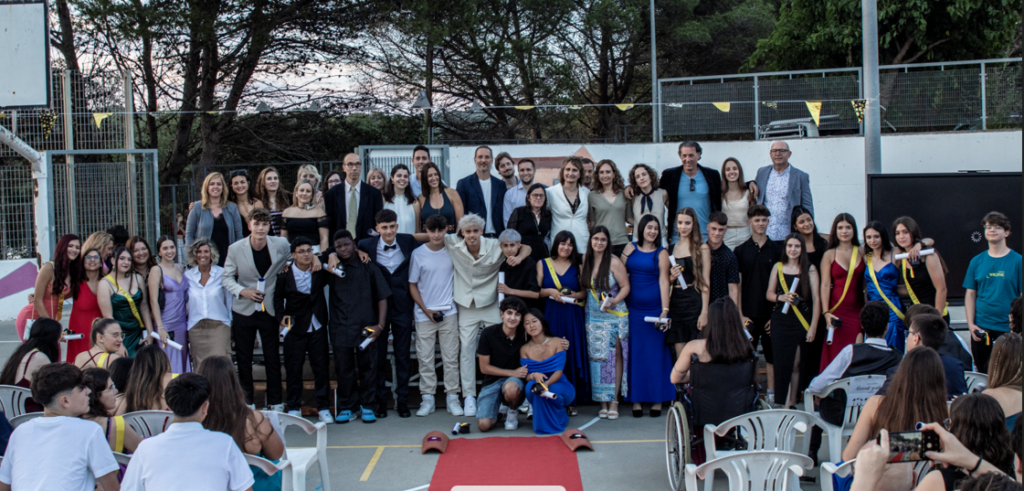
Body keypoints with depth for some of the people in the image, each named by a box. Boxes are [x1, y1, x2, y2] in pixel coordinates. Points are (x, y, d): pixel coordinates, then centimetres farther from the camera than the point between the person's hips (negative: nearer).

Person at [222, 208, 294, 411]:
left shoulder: (281, 244, -5)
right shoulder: (235, 249, -7)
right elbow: (226, 277, 0)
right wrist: (242, 291, -18)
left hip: (269, 310, 0)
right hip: (244, 310, 0)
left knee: (273, 359, 4)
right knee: (243, 358, 8)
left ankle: (276, 403, 15)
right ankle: (246, 403, 19)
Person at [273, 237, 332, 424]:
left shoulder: (320, 271, 0)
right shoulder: (285, 274, -4)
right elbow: (278, 297, 4)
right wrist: (281, 316, -12)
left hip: (317, 327, 1)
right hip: (295, 327, -1)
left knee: (321, 367, 3)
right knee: (293, 368, 3)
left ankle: (323, 408, 13)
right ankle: (293, 408, 17)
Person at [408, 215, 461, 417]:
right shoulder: (418, 254, -2)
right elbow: (412, 285, 3)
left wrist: (457, 301, 3)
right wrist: (426, 310, -5)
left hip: (449, 312, 1)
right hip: (424, 315, -1)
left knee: (451, 357, 3)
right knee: (425, 358, 1)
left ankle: (452, 397, 9)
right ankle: (427, 398, 9)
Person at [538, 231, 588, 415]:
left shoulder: (577, 267, 11)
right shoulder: (543, 264, 8)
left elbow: (585, 291, 12)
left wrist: (577, 295, -8)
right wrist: (550, 292, -13)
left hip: (572, 317, 1)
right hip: (550, 315, -1)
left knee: (571, 356, -2)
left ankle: (571, 401, 5)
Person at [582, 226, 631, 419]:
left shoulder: (614, 262, -9)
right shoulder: (586, 259, 5)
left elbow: (625, 287, -8)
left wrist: (614, 301, -21)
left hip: (614, 315, -4)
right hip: (592, 315, 4)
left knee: (615, 355, -4)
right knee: (597, 357, 3)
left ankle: (614, 402, 1)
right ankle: (603, 403, 8)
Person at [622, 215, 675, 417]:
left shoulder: (661, 253, 1)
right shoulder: (631, 248, 9)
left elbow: (663, 281, -7)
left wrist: (665, 310, -15)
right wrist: (625, 255, -7)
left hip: (654, 308, -2)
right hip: (633, 308, 3)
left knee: (656, 353, 2)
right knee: (635, 353, 5)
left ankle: (657, 400, 10)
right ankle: (636, 399, 12)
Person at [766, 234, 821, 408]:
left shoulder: (810, 269, 0)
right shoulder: (778, 267, 7)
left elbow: (816, 299, -2)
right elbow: (769, 294, 11)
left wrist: (813, 327, -7)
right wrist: (781, 297, -12)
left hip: (801, 322, -1)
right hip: (780, 321, 1)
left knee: (796, 364, 1)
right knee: (782, 363, -1)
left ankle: (792, 403, 10)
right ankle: (783, 403, 6)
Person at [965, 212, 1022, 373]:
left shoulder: (1017, 261, -2)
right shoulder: (977, 261, 7)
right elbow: (970, 294, 8)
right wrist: (971, 324, -1)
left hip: (1008, 329, -3)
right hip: (980, 329, 3)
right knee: (982, 375, 9)